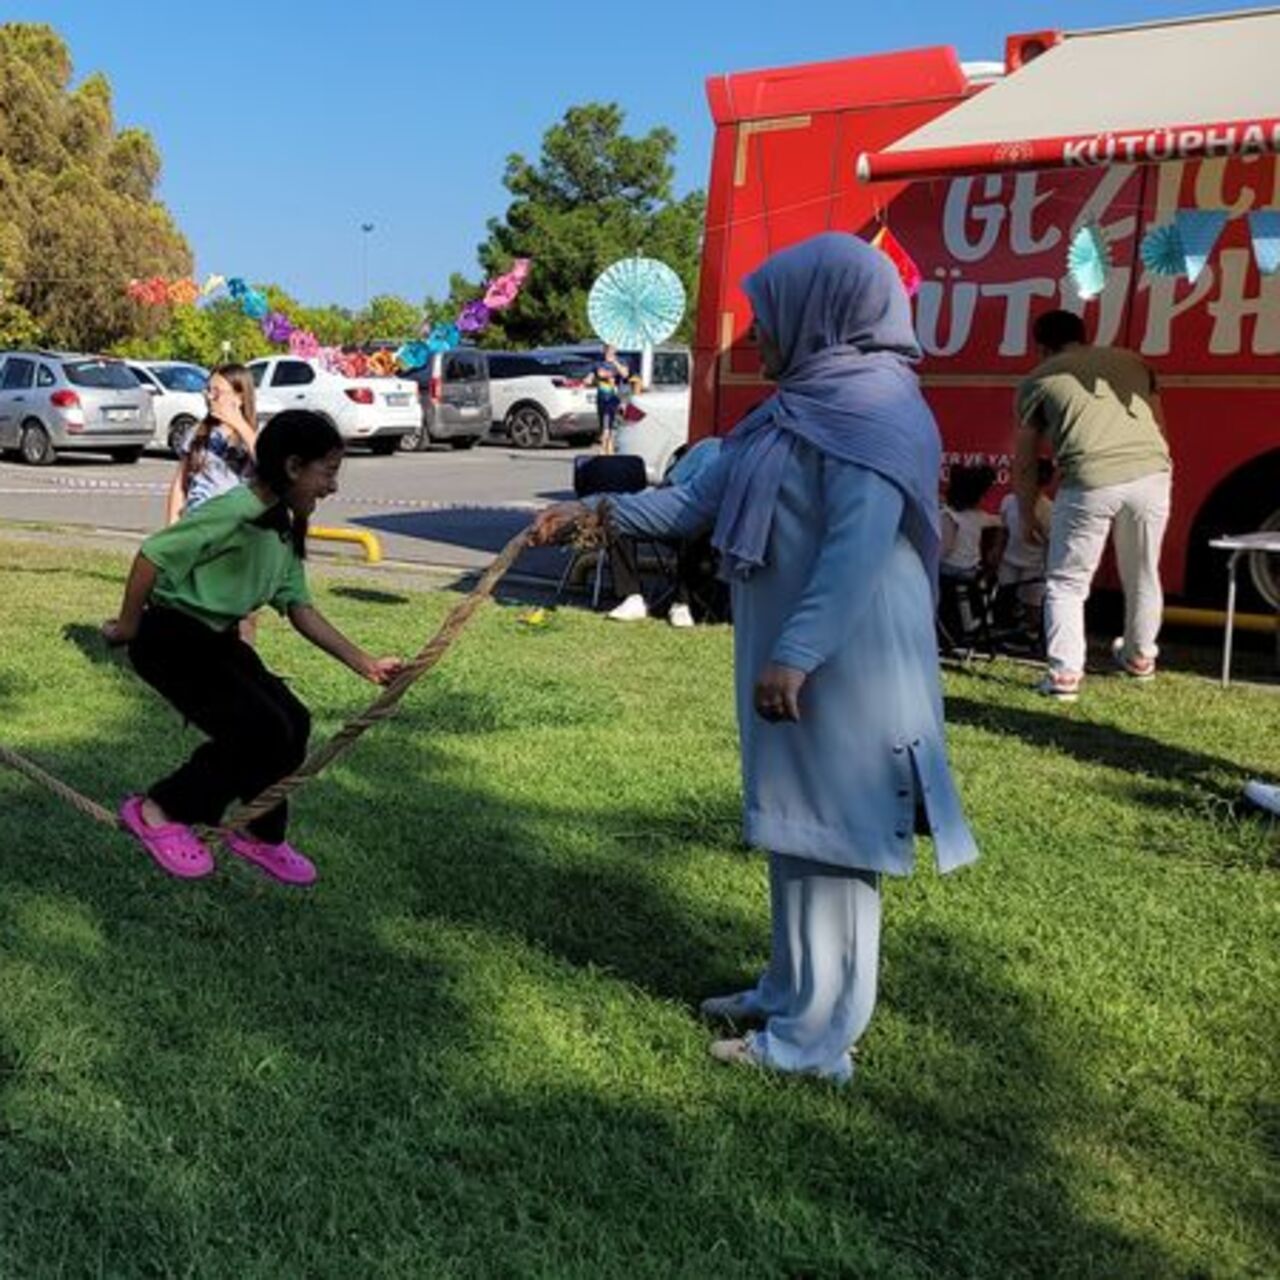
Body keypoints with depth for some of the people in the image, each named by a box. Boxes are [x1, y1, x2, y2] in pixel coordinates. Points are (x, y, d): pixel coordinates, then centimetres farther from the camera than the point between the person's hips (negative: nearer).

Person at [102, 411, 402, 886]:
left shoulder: (285, 527, 5)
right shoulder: (236, 512, -25)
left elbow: (300, 608, 7)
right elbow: (152, 556, -25)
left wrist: (366, 664, 3)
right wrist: (128, 629, -15)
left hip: (217, 638, 9)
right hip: (170, 638, -9)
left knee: (291, 722, 3)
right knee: (262, 730, -14)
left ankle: (261, 835, 21)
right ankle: (157, 812, 1)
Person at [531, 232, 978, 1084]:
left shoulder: (873, 406, -14)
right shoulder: (801, 408, 16)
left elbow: (859, 548, -24)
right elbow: (698, 502, 22)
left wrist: (796, 653, -29)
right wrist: (595, 513, 21)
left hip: (839, 670, -9)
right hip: (793, 660, 9)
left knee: (828, 840, -3)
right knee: (796, 832, 16)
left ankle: (816, 1039, 7)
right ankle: (789, 995, 29)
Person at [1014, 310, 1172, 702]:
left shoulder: (1038, 380, 16)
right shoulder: (1130, 360, 26)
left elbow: (1024, 462, 19)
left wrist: (1027, 516, 31)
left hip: (1090, 481, -3)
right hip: (1152, 472, 4)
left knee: (1066, 582, 11)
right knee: (1142, 574, 23)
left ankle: (1065, 674, 3)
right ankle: (1140, 657, 41)